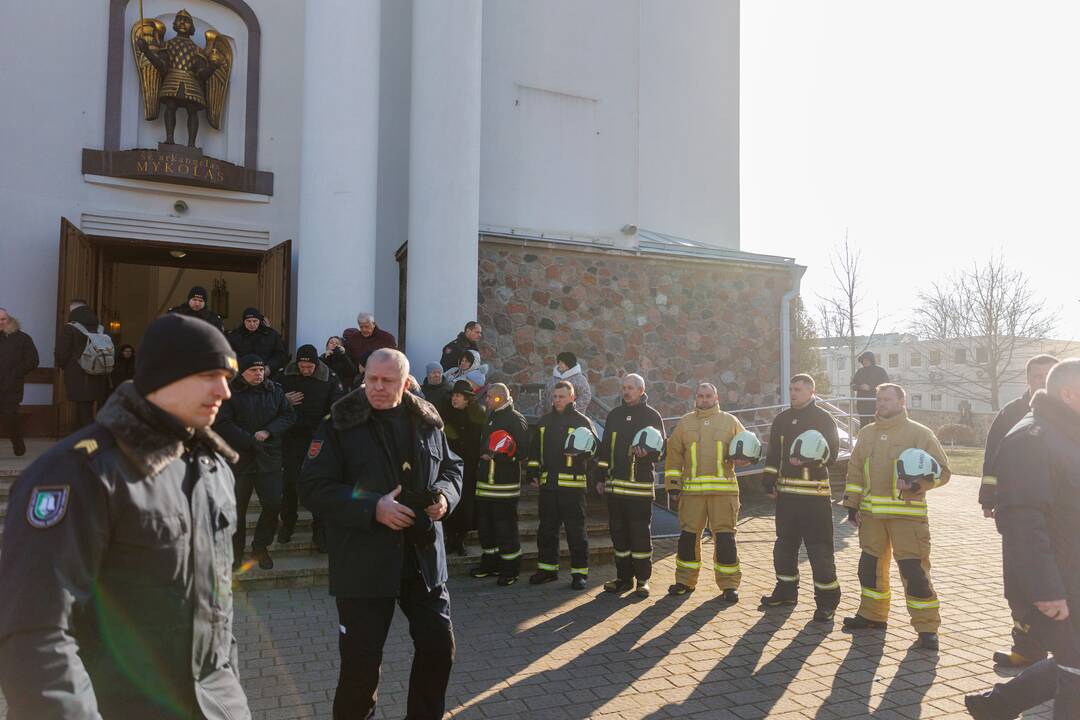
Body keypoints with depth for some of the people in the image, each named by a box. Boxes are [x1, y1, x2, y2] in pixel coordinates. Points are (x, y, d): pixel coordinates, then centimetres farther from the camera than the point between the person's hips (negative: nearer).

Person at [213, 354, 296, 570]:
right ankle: (236, 551, 25)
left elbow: (289, 415, 5)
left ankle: (261, 546, 20)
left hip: (269, 458, 2)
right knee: (237, 508, 8)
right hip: (239, 459, -2)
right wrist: (251, 441, -15)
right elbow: (223, 424, -12)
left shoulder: (275, 391, 7)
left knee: (273, 504, -1)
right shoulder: (230, 393, -4)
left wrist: (268, 432, -11)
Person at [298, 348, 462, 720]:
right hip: (364, 562, -4)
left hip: (423, 557, 4)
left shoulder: (426, 421, 4)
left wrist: (445, 494, -6)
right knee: (361, 658, 6)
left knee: (439, 645, 13)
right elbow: (313, 488, -12)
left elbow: (452, 466, 17)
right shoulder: (339, 424, -8)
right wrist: (372, 508, -22)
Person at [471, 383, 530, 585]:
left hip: (505, 484, -8)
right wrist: (483, 455, 10)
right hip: (485, 481, 8)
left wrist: (497, 457, -19)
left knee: (505, 525, -5)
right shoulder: (491, 417, 17)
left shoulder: (516, 419, -9)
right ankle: (490, 563, 27)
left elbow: (523, 450, -17)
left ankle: (510, 569, 6)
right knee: (484, 522, 13)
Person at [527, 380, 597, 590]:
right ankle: (547, 567, 24)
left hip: (573, 484, -5)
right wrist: (532, 472, 12)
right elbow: (534, 449, 20)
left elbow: (595, 447, -2)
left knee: (575, 530, 0)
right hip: (547, 483, 5)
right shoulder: (545, 421, 15)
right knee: (546, 528, 12)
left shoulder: (582, 421, 0)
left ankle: (580, 572, 9)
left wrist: (579, 451, -21)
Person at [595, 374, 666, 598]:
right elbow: (604, 448, 17)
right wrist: (601, 477, 14)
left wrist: (646, 453, -22)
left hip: (640, 486, -4)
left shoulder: (652, 416, 1)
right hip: (614, 485, 5)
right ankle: (624, 577, 20)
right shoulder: (614, 415, 14)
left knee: (641, 533, 1)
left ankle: (642, 579, 12)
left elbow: (660, 449, 0)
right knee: (619, 532, 9)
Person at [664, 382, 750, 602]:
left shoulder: (730, 421, 10)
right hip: (691, 489, 1)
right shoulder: (685, 423, 13)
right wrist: (673, 483, 5)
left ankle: (729, 584, 10)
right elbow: (674, 454, 11)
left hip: (724, 489, -1)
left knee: (725, 536, -1)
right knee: (688, 534, 5)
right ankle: (685, 580, 19)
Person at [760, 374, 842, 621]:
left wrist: (809, 460, -24)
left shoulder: (824, 419, -4)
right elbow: (773, 454, 17)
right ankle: (786, 590, 29)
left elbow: (832, 453, -8)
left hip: (815, 492, -6)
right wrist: (769, 479, 9)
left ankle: (827, 600, 6)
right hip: (785, 491, 6)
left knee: (819, 547, -4)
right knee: (785, 543, 14)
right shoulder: (782, 419, 14)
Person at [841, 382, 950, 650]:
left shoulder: (920, 434, -3)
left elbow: (942, 470, -4)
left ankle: (927, 628, 5)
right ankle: (872, 615, 30)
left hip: (907, 513, -5)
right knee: (870, 565, 14)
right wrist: (852, 504, 10)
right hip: (871, 513, 6)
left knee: (914, 570, -6)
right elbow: (855, 471, 15)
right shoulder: (866, 433, 12)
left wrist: (919, 484, -22)